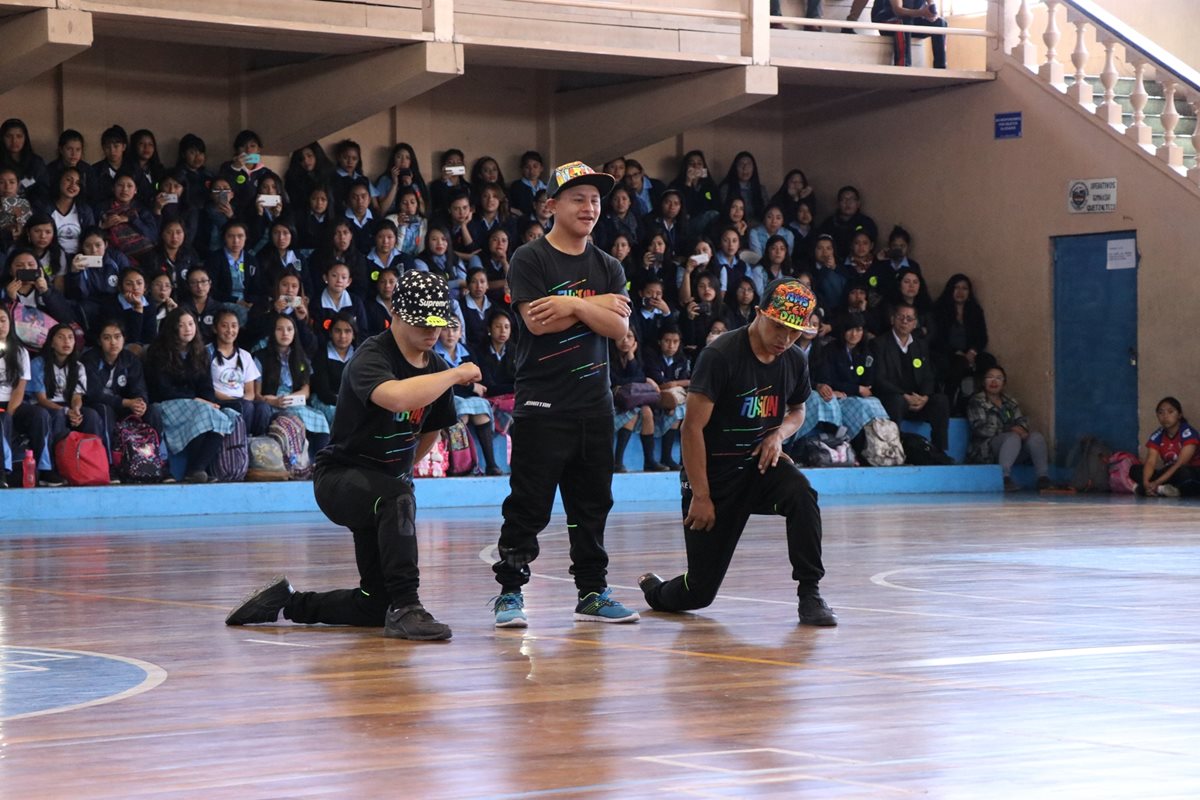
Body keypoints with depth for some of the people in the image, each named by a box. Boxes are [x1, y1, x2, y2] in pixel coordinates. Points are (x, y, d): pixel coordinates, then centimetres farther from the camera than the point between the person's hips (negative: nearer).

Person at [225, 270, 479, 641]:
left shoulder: (435, 367, 4)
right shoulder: (371, 357, -21)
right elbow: (397, 396, -45)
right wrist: (456, 374, -33)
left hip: (385, 483, 8)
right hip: (340, 477, -8)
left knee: (375, 605, 2)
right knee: (397, 497, -41)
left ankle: (286, 602, 23)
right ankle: (405, 608, -38)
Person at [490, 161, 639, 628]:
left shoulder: (608, 268, 13)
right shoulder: (529, 260, -2)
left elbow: (619, 326, -1)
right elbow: (537, 322, -15)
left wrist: (571, 305, -14)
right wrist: (597, 305, -8)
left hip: (595, 401, 5)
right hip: (542, 401, -5)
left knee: (593, 502, 9)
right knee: (529, 504, -5)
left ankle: (592, 592, 16)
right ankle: (510, 591, 2)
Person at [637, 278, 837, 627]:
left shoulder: (794, 362, -1)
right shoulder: (720, 355, -20)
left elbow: (797, 411, 19)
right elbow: (693, 427, -19)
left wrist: (779, 433, -6)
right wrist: (700, 496, -20)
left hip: (759, 463, 4)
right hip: (713, 473, -4)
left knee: (801, 493, -32)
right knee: (699, 591, 1)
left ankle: (809, 593, -20)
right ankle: (654, 590, 38)